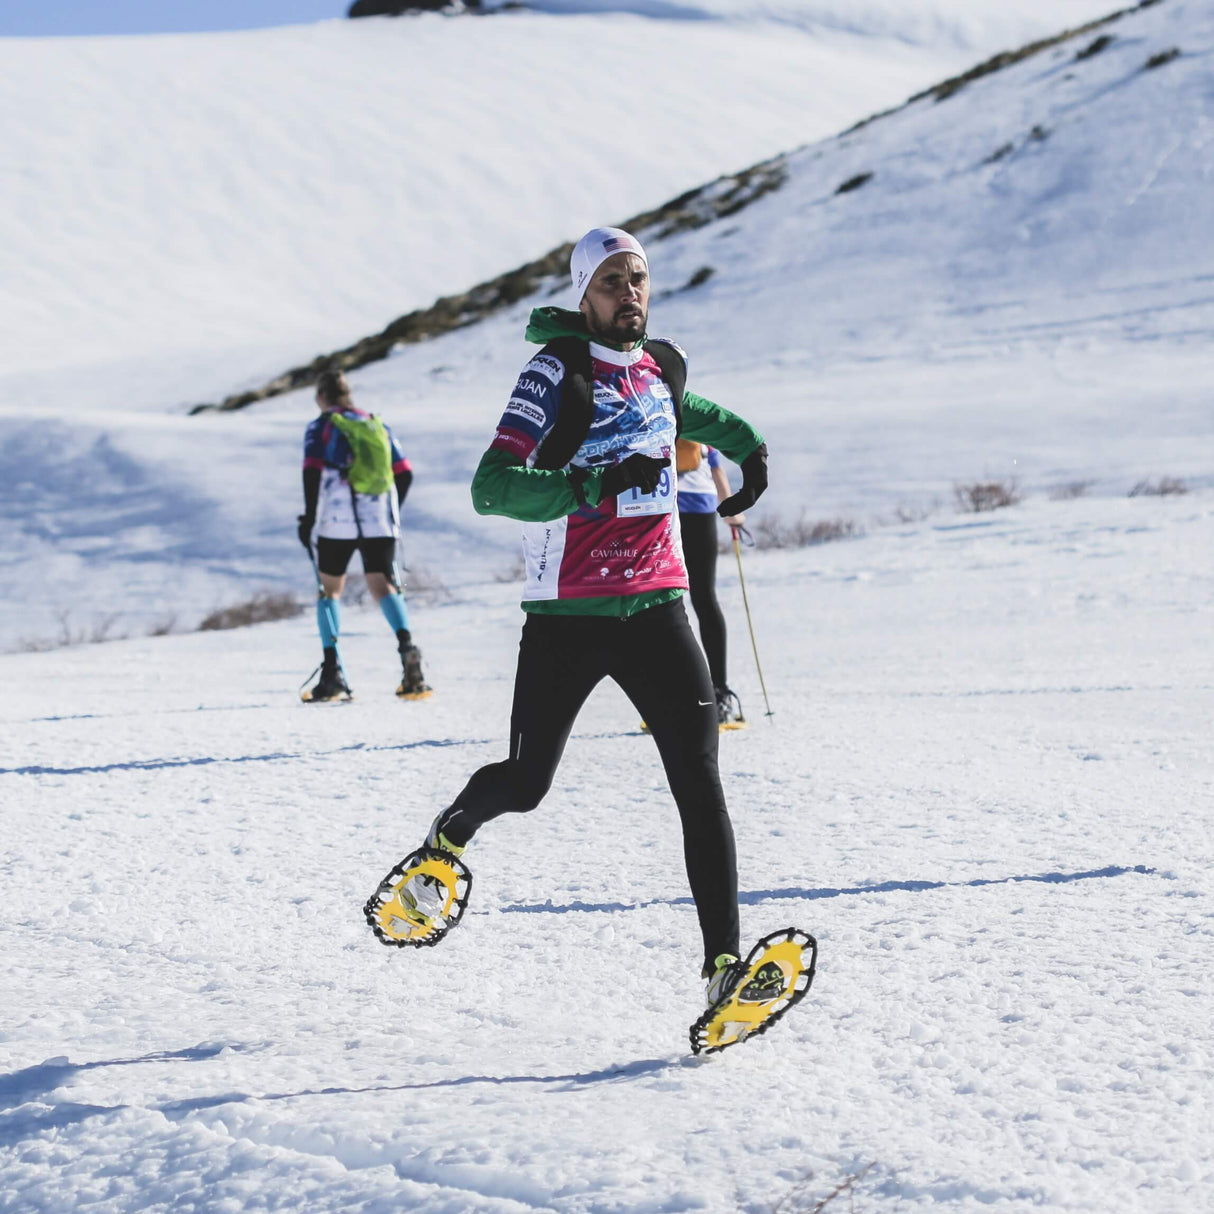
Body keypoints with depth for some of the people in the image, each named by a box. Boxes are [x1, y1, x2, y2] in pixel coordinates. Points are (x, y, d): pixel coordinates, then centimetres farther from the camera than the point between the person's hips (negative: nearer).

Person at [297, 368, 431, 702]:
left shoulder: (321, 427, 6)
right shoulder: (377, 424, 18)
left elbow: (312, 472, -7)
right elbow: (404, 474, 14)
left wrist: (309, 516, -3)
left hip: (337, 522, -3)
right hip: (380, 522, 3)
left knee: (328, 589, 11)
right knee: (382, 585, -3)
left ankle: (332, 673, 1)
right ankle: (406, 644, -34)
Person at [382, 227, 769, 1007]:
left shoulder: (664, 367, 9)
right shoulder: (556, 373, -9)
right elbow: (491, 488, -19)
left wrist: (750, 447, 20)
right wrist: (594, 484, -29)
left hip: (656, 607, 4)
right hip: (567, 616, -3)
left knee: (701, 787, -11)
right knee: (526, 785, 11)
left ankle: (724, 962, -12)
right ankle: (448, 839, 45)